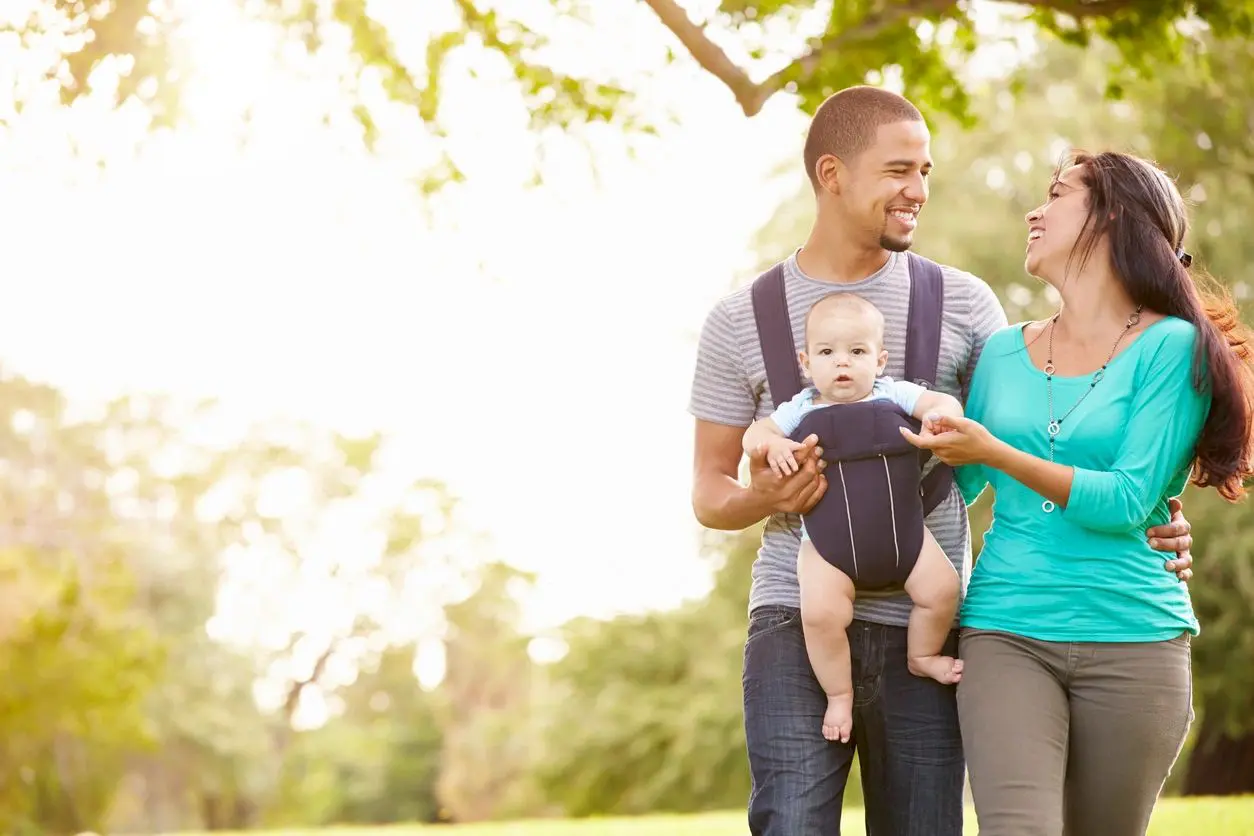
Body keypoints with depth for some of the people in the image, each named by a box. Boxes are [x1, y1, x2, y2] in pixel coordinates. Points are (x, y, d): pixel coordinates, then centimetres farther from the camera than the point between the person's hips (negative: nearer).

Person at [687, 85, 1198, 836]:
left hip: (925, 632, 1)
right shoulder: (741, 321, 7)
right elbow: (709, 493, 10)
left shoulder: (964, 304, 8)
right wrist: (764, 497, -13)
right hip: (797, 625, -1)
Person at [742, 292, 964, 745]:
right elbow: (754, 433, 9)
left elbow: (946, 402, -1)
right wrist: (772, 444, -14)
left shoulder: (892, 395, 3)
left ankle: (922, 656, 18)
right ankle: (838, 694, 1)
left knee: (941, 588, -13)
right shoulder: (801, 410, 4)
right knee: (821, 611, -23)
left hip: (898, 524, 1)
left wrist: (940, 414, -25)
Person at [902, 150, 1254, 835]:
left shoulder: (1172, 347, -1)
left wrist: (997, 453, -16)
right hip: (1005, 632, 2)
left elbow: (1127, 502, -10)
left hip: (1131, 640, -2)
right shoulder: (1004, 354, 13)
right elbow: (955, 487, 22)